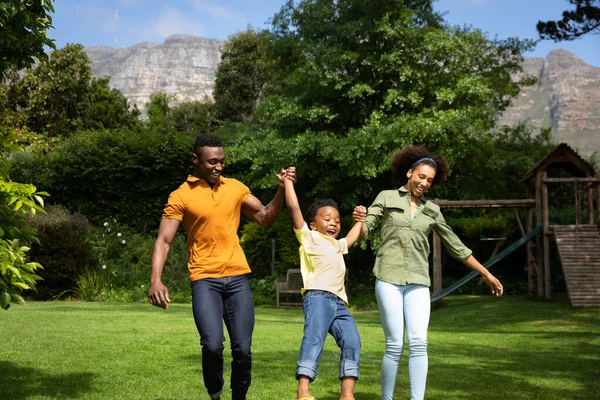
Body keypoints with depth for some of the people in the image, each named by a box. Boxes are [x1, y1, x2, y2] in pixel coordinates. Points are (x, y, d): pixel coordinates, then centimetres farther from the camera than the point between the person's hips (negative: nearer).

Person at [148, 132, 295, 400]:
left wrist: (282, 188, 1)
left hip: (237, 278, 3)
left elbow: (265, 219, 15)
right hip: (205, 280, -3)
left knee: (243, 349, 0)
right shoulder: (180, 196, -2)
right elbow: (163, 241, -5)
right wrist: (156, 280, -19)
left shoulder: (235, 187, 10)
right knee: (212, 345, -18)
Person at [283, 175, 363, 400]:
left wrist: (360, 220, 54)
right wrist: (288, 181, 8)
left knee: (352, 341, -11)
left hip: (339, 303, 7)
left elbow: (352, 238, 57)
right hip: (317, 297, -7)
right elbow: (293, 208, 7)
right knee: (314, 339, -24)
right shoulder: (309, 238, 15)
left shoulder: (337, 245, 35)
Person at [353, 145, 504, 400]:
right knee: (395, 345, -7)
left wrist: (487, 274, 18)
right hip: (388, 279, -3)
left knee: (419, 343, -11)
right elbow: (364, 231, 0)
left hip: (418, 284, 3)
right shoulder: (387, 198, 5)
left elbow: (456, 246, 18)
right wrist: (359, 218, -25)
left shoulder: (431, 211, 13)